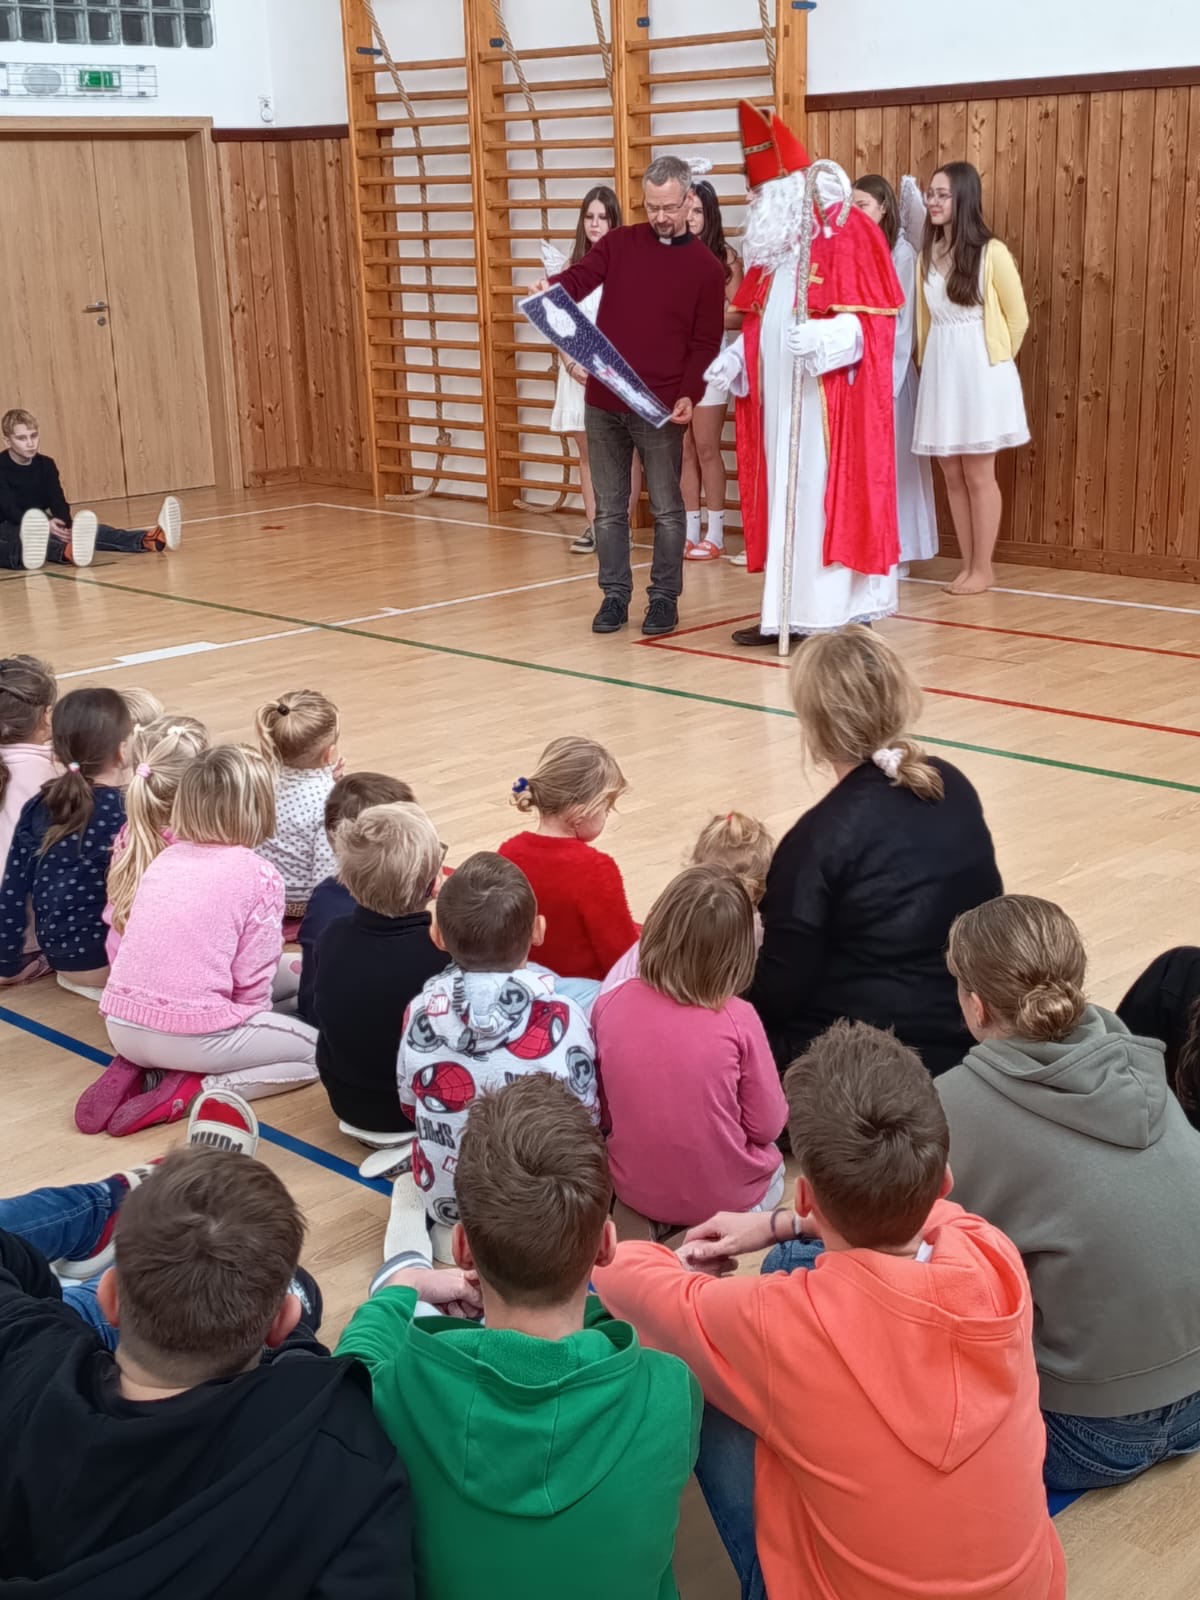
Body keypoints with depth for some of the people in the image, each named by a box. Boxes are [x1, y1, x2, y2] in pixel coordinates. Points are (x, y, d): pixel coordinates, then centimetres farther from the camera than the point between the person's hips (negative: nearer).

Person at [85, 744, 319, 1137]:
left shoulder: (163, 860, 12)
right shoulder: (260, 877, -6)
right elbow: (251, 984, -7)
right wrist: (254, 1030, 15)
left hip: (122, 1024, 7)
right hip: (192, 1033, -6)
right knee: (317, 1049, 16)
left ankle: (141, 1069, 10)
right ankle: (196, 1089, -5)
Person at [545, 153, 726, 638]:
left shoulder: (705, 266, 1)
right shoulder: (618, 244, 7)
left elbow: (706, 343, -2)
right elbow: (580, 278, -6)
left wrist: (689, 395, -15)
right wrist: (551, 288, -30)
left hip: (661, 407, -2)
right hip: (602, 402, 3)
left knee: (666, 508, 4)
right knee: (609, 508, 9)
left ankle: (664, 598, 14)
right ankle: (615, 595, 18)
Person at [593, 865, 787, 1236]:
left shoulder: (608, 1007, -13)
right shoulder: (737, 1019, -21)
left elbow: (604, 1113, 0)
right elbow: (767, 1125, -10)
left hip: (635, 1189, 3)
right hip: (727, 1196, -2)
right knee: (771, 1161, 31)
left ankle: (661, 1222, 16)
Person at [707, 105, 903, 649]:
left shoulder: (848, 234, -10)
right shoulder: (770, 242, 14)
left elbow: (874, 317, -14)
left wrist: (826, 337, -31)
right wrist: (736, 357, 2)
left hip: (828, 397, -8)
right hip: (778, 399, 8)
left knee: (828, 496, -6)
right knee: (784, 501, 8)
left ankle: (837, 615, -2)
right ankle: (789, 611, 14)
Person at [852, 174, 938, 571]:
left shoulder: (901, 253, -5)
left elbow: (902, 319, -6)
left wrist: (887, 373, -10)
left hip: (886, 368, -5)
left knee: (889, 459, 0)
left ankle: (895, 554, 7)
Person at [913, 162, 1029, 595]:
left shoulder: (991, 253, -8)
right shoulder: (928, 254, 8)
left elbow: (1017, 318, 0)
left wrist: (995, 362, 7)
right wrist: (928, 361, 12)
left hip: (979, 372, -5)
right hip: (940, 372, 5)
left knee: (978, 475, 0)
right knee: (952, 475, 7)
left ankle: (983, 569, 9)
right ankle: (968, 566, 15)